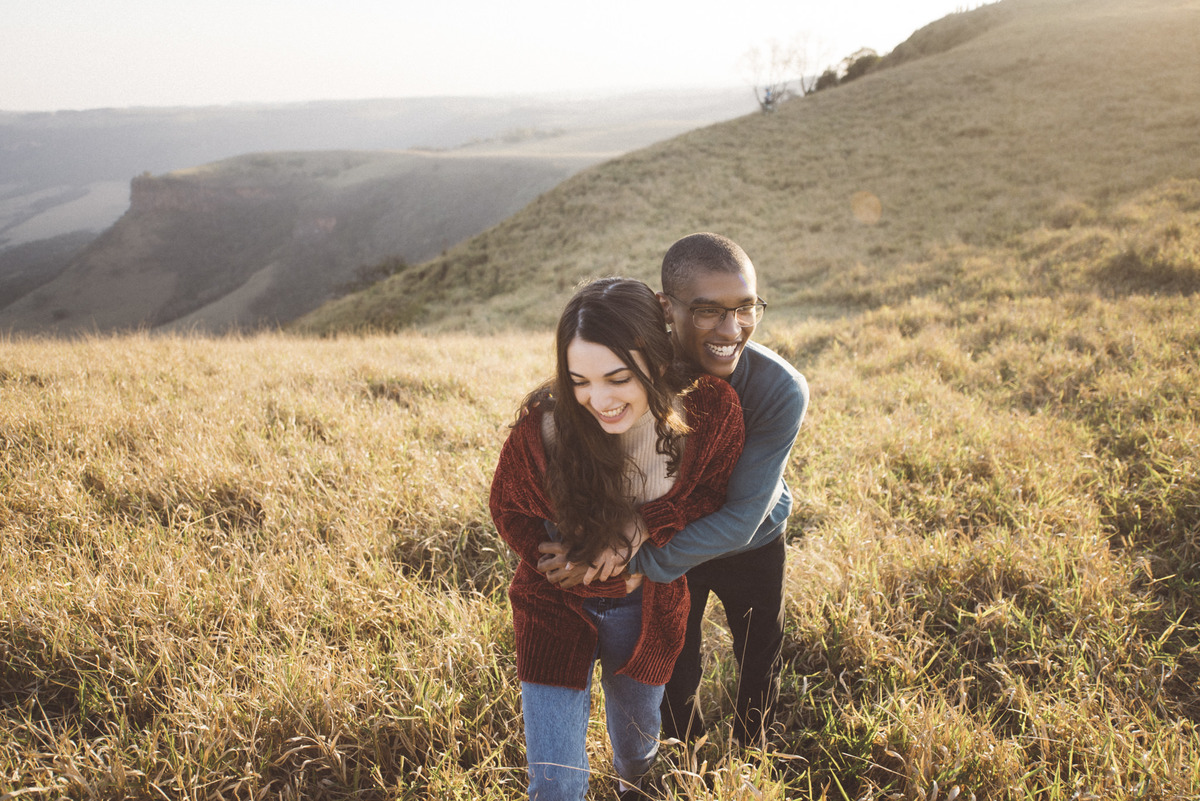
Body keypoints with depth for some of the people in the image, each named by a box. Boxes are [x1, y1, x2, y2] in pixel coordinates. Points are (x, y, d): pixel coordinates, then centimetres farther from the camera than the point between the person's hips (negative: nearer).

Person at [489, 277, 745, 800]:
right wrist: (572, 562, -18)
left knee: (637, 746, 25)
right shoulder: (544, 424, -27)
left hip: (646, 607, 2)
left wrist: (645, 525, -22)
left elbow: (714, 490, -5)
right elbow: (508, 510, -7)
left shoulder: (711, 410, -24)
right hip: (556, 604, -2)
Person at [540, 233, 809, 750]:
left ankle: (751, 756, 56)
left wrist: (635, 560, -41)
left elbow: (740, 520, -36)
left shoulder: (781, 390, -36)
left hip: (752, 547, 0)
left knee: (760, 663, 24)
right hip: (667, 540, 1)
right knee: (674, 664, 23)